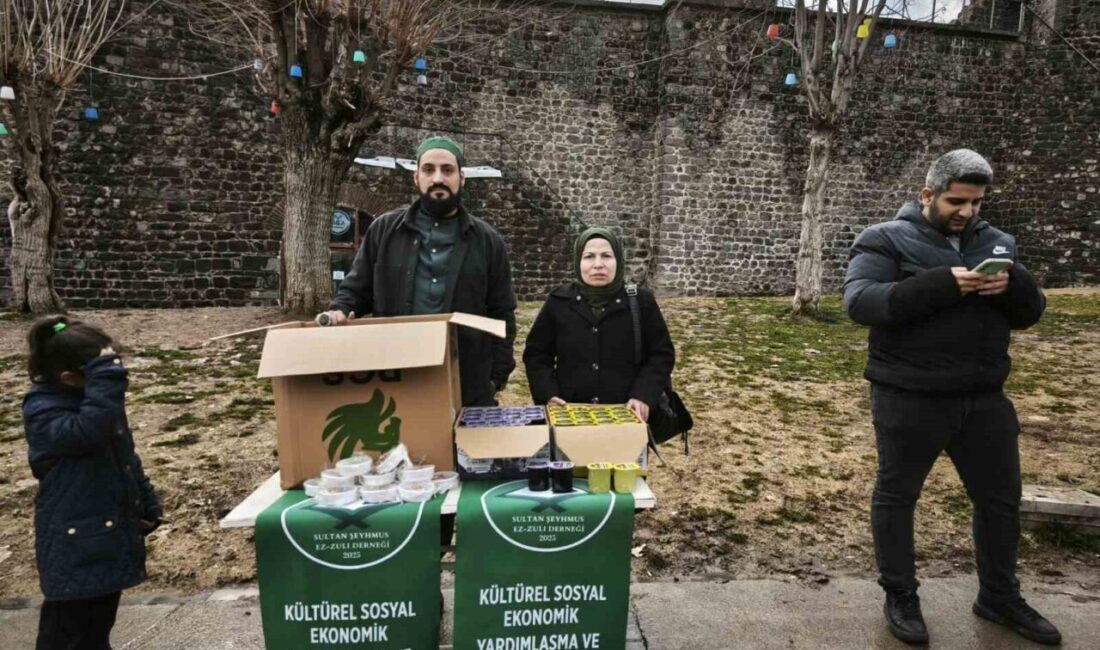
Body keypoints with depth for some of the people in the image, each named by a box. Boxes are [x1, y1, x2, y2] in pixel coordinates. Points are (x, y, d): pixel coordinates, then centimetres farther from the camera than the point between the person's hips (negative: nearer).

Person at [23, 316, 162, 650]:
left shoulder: (92, 397, 6)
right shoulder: (43, 410, -19)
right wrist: (106, 374, -38)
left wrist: (148, 505, 15)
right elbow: (89, 431, -42)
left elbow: (126, 457, 14)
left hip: (111, 537, 8)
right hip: (75, 551, -8)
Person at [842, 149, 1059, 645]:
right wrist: (939, 285, -30)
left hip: (984, 398, 6)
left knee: (1001, 498, 17)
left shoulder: (996, 243, 11)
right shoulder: (886, 240, -7)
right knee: (896, 496, 7)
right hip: (909, 399, -6)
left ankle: (999, 597, 39)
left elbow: (1029, 315, 10)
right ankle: (900, 597, 27)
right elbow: (859, 302, -21)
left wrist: (1013, 285, -13)